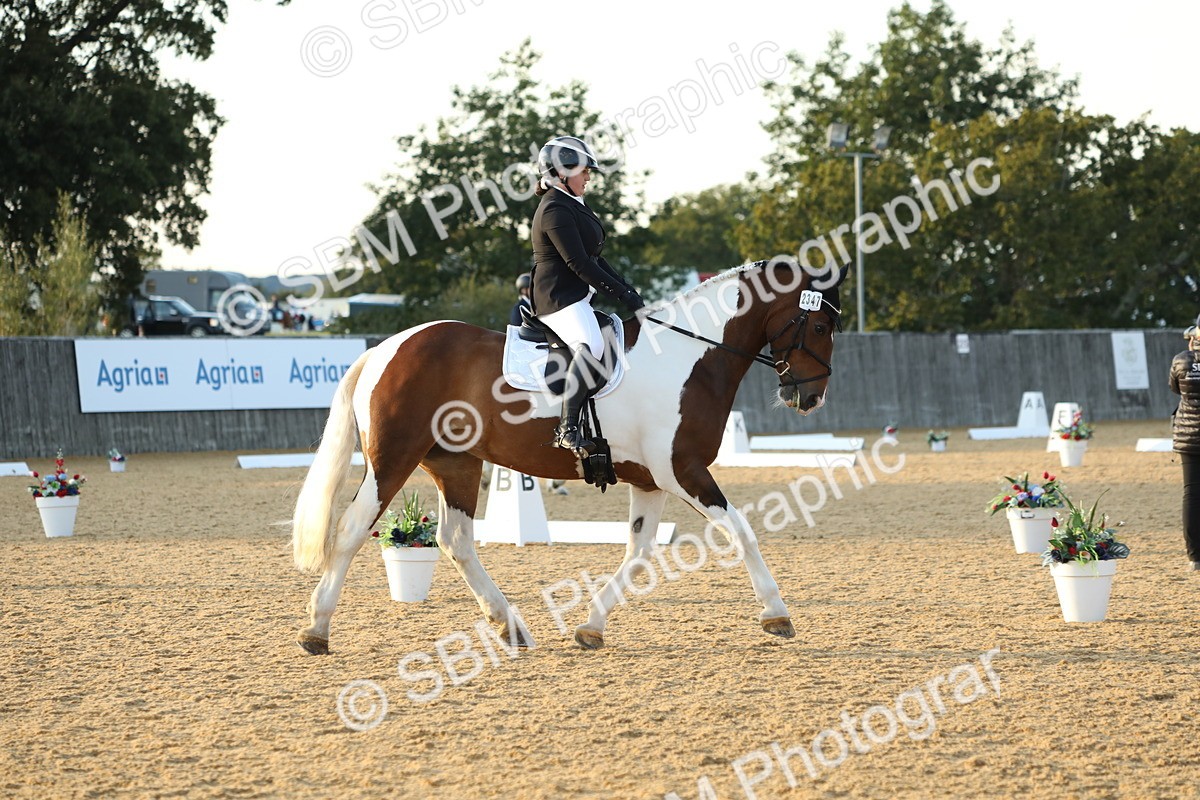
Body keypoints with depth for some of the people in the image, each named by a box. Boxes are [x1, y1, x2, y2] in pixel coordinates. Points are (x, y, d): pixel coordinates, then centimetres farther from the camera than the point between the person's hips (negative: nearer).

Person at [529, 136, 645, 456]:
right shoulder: (555, 211, -13)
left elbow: (595, 259, 23)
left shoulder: (573, 207, 20)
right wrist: (622, 294, -17)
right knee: (591, 346, -33)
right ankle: (567, 429, -40)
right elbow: (579, 264, -19)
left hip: (579, 297, 12)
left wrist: (627, 290, 12)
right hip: (559, 298, -12)